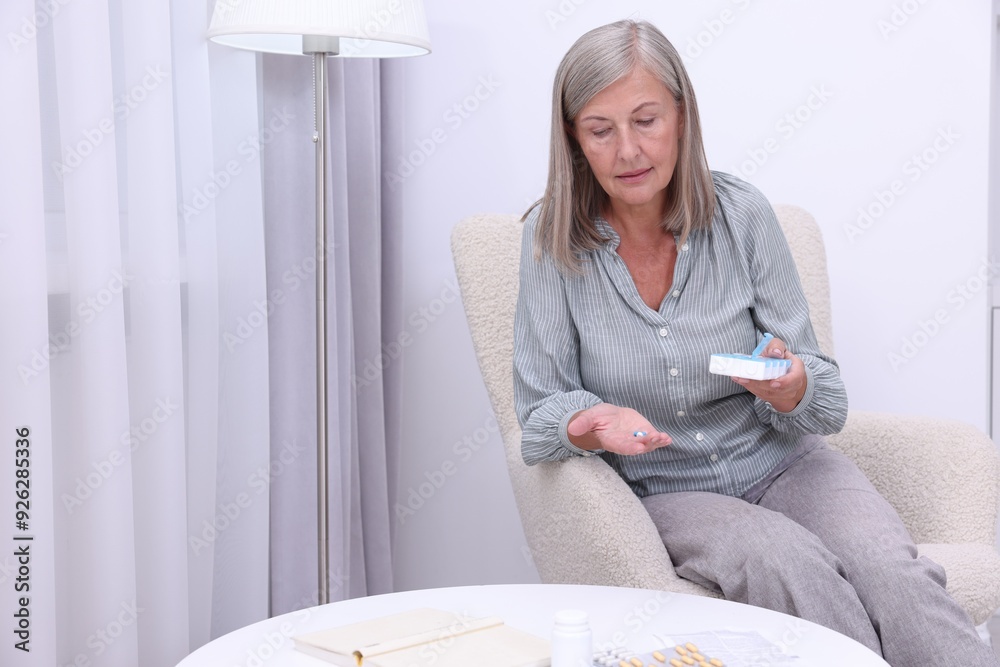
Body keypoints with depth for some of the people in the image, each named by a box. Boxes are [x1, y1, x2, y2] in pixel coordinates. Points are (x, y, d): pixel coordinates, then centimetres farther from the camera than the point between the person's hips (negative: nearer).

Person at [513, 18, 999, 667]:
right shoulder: (553, 237, -7)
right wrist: (595, 424, -28)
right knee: (790, 564, -31)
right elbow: (540, 415, -5)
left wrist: (790, 388, -27)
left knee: (888, 569, -28)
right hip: (666, 492, -1)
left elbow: (826, 401, -3)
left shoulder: (740, 212, -6)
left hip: (781, 464, 1)